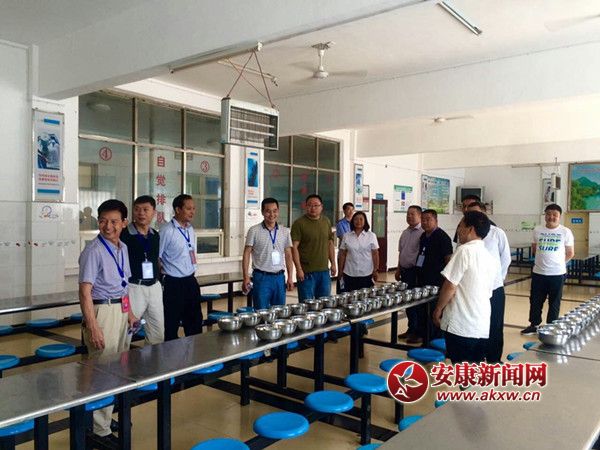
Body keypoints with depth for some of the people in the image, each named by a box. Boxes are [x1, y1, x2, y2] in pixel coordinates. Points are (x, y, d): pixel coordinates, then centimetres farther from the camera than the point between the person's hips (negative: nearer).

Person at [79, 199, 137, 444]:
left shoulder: (122, 248, 8)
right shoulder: (93, 251, -17)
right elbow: (85, 292, -20)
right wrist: (93, 328, -23)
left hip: (121, 310, 8)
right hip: (102, 311, -8)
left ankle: (108, 416, 35)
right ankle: (100, 430, 13)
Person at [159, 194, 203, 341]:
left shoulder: (190, 229, 8)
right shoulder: (167, 231, -15)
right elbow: (156, 258, -13)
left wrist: (192, 272, 14)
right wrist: (163, 279, -6)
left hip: (191, 281, 7)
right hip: (173, 284, -7)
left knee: (195, 321, 15)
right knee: (171, 325, 5)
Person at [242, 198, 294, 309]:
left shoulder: (285, 231, 7)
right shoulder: (254, 231, -4)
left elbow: (288, 255, 11)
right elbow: (247, 254, -4)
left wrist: (290, 277, 5)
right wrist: (246, 277, -11)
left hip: (279, 277, 4)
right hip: (261, 277, -4)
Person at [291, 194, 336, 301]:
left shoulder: (326, 222, 11)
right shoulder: (299, 224, -8)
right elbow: (294, 247, -11)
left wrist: (333, 263, 13)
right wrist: (298, 269, -17)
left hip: (324, 270, 6)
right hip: (307, 272, -5)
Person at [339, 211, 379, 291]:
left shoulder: (371, 236, 1)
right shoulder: (346, 236, 4)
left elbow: (375, 254, 1)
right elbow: (342, 254, 6)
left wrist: (375, 270, -2)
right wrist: (340, 270, 5)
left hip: (366, 274, -1)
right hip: (349, 274, 1)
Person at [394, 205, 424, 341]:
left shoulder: (423, 233, -13)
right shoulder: (405, 233, 14)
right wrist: (398, 269, 19)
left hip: (415, 271, -8)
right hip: (405, 271, 8)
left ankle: (417, 331, 11)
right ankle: (411, 329, 26)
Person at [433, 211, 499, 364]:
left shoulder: (465, 250, -13)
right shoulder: (491, 258, 11)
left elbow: (450, 286, -15)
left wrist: (438, 310, -2)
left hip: (460, 324, -8)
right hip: (481, 325, 8)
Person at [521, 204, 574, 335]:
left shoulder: (566, 232, -5)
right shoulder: (537, 230, 1)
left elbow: (570, 253, 3)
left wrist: (558, 262, 8)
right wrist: (543, 259, 12)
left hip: (557, 274, -2)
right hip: (538, 272, 2)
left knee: (554, 303, 8)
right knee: (535, 301, 9)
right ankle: (534, 325, 24)